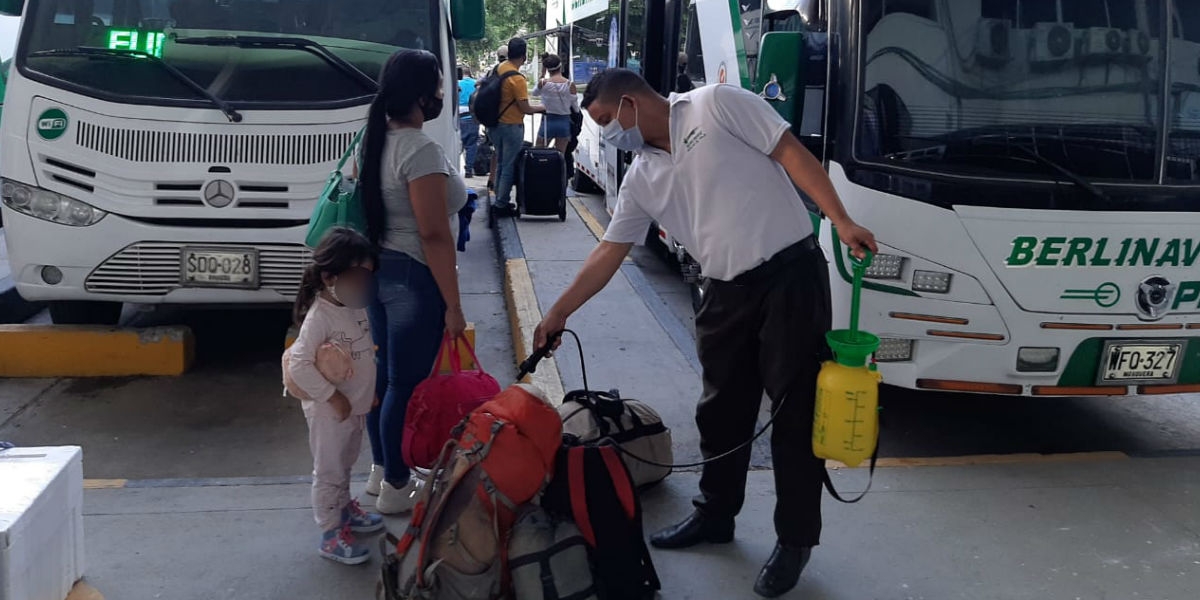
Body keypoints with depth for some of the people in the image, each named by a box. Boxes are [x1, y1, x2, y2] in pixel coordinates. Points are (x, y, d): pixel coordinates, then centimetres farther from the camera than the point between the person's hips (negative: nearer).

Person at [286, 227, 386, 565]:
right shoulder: (320, 316, -25)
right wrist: (332, 397, -24)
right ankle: (331, 535, 14)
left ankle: (344, 508, 45)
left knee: (345, 465, 26)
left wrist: (371, 392, 16)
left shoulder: (359, 309, 1)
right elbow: (299, 365, -30)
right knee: (329, 472, 4)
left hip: (357, 407, 8)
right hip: (329, 412, -8)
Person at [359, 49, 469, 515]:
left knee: (383, 373, 19)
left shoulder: (377, 140, 7)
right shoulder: (421, 151, -21)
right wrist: (453, 305, -17)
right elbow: (434, 235, -22)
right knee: (406, 384, 2)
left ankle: (382, 469, 34)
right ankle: (396, 488, 15)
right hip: (413, 279, -9)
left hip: (378, 271, 10)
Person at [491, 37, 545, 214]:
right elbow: (526, 109, -20)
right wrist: (542, 108, -1)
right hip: (512, 126, -8)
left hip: (497, 124, 8)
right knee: (510, 166, 2)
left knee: (501, 164, 18)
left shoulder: (499, 69, 1)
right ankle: (502, 204, 6)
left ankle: (499, 199, 25)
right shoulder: (517, 79, -22)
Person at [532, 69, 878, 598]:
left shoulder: (716, 105, -5)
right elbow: (608, 252, 15)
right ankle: (715, 515, 35)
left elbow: (792, 154, -9)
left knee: (795, 410, 1)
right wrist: (559, 313, 13)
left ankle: (795, 539, 13)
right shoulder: (642, 178, 12)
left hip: (790, 274, -6)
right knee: (721, 410, 16)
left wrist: (841, 221, -18)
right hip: (726, 291, 7)